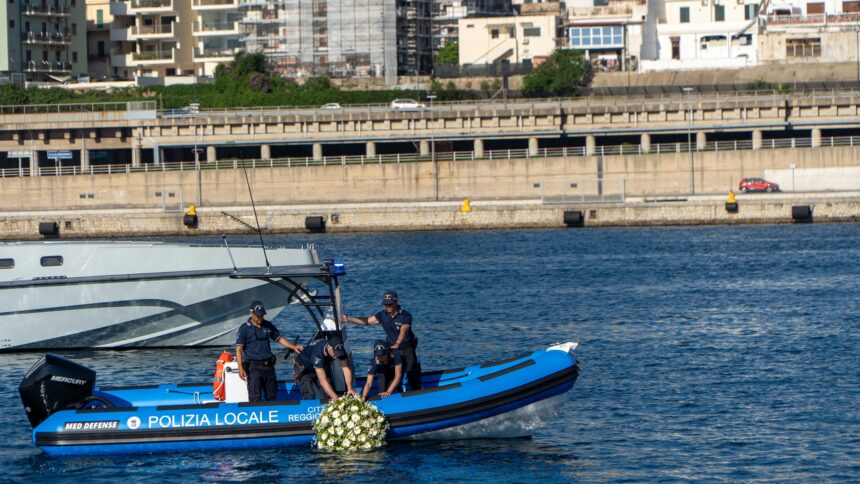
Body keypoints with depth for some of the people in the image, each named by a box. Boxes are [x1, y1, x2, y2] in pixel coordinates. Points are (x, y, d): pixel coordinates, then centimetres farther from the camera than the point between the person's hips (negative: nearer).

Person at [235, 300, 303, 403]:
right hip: (254, 367, -6)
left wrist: (293, 347, 6)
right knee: (255, 397, -10)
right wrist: (241, 368, -16)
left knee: (272, 395, 10)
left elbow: (279, 338, 20)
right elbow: (239, 349, -7)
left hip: (268, 365, 6)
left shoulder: (268, 326, 11)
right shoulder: (244, 329, -4)